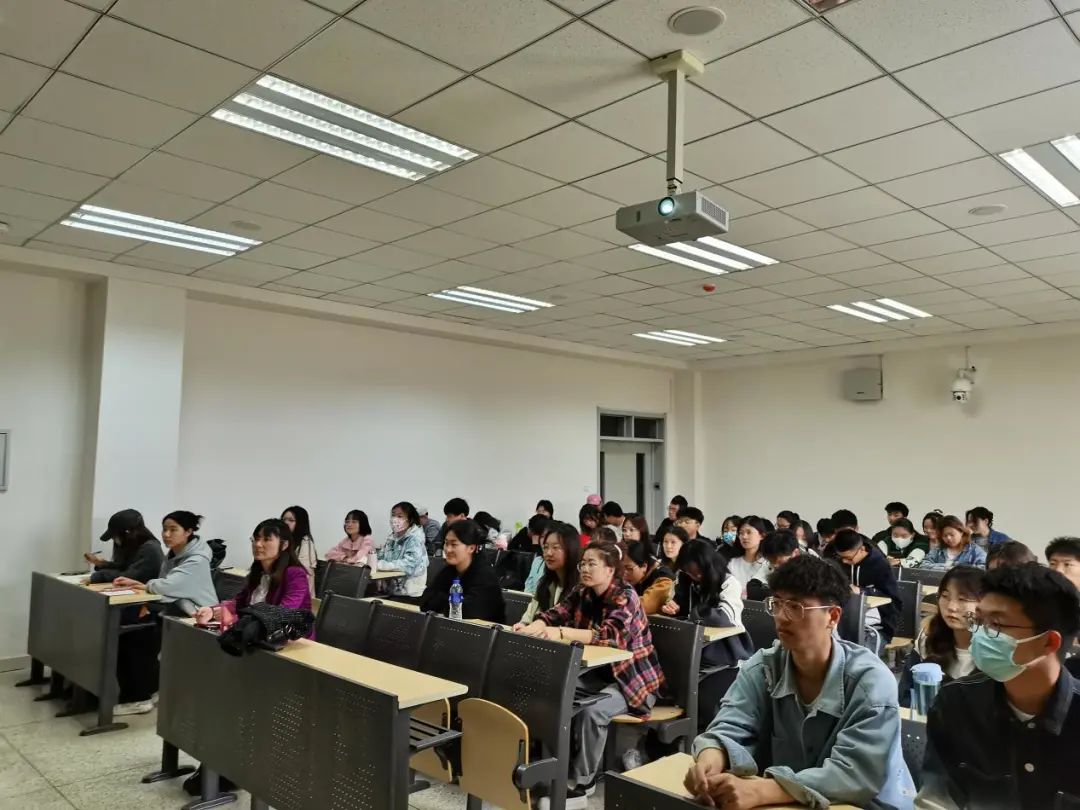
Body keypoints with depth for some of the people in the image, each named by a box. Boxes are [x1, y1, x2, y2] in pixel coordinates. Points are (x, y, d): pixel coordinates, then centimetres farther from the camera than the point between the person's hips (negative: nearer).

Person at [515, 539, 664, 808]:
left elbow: (610, 634, -36)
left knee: (591, 711, -30)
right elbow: (553, 616, -9)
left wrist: (562, 633, -47)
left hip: (632, 678, -6)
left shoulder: (625, 597, -19)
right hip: (598, 674, 7)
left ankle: (582, 785, -13)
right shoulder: (581, 593, 2)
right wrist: (530, 628, -32)